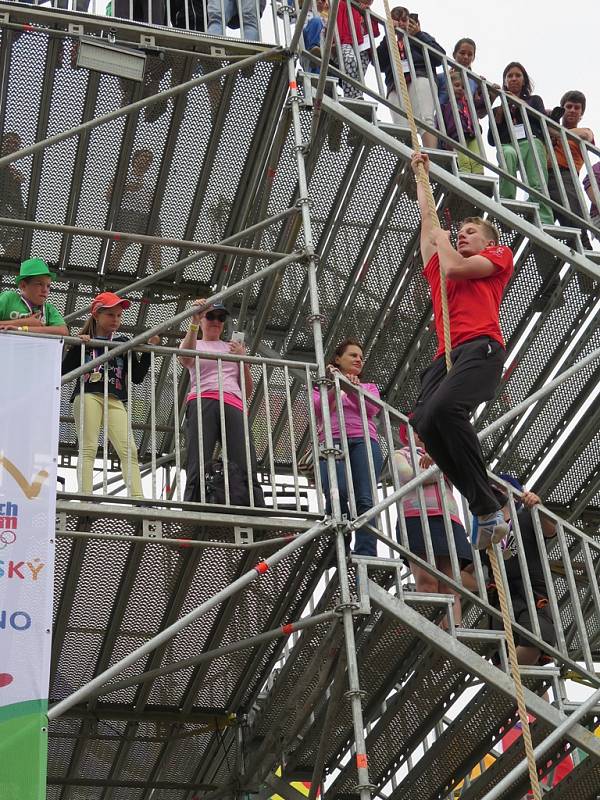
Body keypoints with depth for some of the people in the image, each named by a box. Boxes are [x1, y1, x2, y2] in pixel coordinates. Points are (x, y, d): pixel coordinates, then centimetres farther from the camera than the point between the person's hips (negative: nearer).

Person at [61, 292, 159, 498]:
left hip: (115, 400, 2)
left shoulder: (123, 343, 20)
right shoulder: (84, 341, 13)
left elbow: (137, 377, 16)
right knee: (88, 449, -12)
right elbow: (65, 370, 4)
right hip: (88, 395, -2)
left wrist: (148, 350, 9)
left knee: (129, 450, -13)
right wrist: (77, 346, -7)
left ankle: (138, 499, -22)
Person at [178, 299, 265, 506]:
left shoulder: (232, 347, 31)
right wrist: (194, 322, -14)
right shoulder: (195, 345, 23)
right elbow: (185, 358, -6)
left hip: (233, 406, 2)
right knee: (197, 468, -17)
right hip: (202, 403, -2)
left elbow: (248, 392, 25)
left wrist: (243, 359, 11)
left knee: (246, 470, -16)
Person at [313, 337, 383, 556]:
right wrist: (335, 387, -10)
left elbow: (371, 408, 8)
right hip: (332, 440, -1)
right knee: (337, 493, -31)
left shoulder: (369, 387, 32)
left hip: (364, 441, 1)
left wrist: (352, 389, -10)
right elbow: (318, 409, 6)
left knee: (365, 499, -21)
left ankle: (365, 557, -33)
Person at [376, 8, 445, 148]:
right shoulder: (388, 43, 33)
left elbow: (440, 56, 12)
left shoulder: (422, 37, 30)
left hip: (420, 76, -2)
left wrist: (418, 35, 8)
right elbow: (378, 63, 11)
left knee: (426, 119, -27)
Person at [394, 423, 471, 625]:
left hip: (449, 520, 4)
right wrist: (444, 471, 9)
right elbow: (410, 476, 1)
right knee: (426, 581, -21)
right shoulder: (401, 454, 23)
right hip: (416, 518, -4)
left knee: (450, 586, -12)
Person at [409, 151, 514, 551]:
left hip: (481, 347, -6)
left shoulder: (500, 256, 19)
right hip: (447, 354, 6)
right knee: (424, 422, -21)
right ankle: (486, 510, -21)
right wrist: (421, 173, 54)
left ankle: (489, 509, -31)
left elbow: (453, 267, 3)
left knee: (445, 408, -33)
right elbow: (428, 219, 45)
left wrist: (442, 239, 22)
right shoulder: (439, 266, 34)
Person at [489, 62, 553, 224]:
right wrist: (498, 115, 8)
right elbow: (492, 140, 20)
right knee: (508, 154, -41)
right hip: (507, 144, 0)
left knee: (537, 186, -25)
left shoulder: (534, 100, 32)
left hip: (531, 141, 0)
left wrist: (520, 104, 9)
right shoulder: (498, 106, 31)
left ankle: (545, 225, -41)